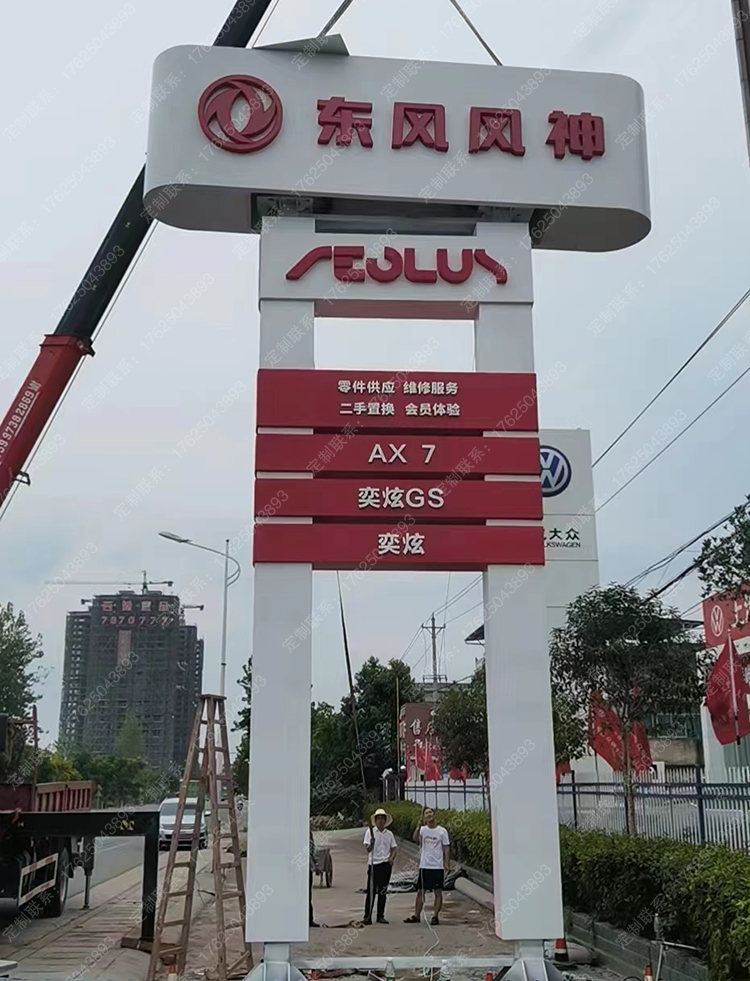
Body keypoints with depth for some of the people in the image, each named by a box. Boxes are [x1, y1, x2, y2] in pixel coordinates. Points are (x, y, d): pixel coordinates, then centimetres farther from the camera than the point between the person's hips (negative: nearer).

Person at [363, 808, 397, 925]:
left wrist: (391, 858, -5)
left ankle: (380, 916, 16)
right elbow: (367, 849, -9)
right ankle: (367, 917, -1)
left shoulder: (389, 834, 10)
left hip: (386, 864, 4)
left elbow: (393, 849, 14)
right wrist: (371, 844, -31)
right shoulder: (370, 832, -1)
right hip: (374, 864, -4)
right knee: (371, 891, -5)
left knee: (383, 891, 8)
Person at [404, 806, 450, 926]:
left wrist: (447, 864, -9)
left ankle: (435, 916, 9)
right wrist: (419, 825, -33)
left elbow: (446, 848, 1)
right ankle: (416, 916, 15)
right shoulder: (423, 830, 1)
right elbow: (415, 838, -20)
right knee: (420, 891, 7)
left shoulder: (442, 831, -1)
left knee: (438, 892, 2)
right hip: (424, 866, 2)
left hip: (438, 866, -2)